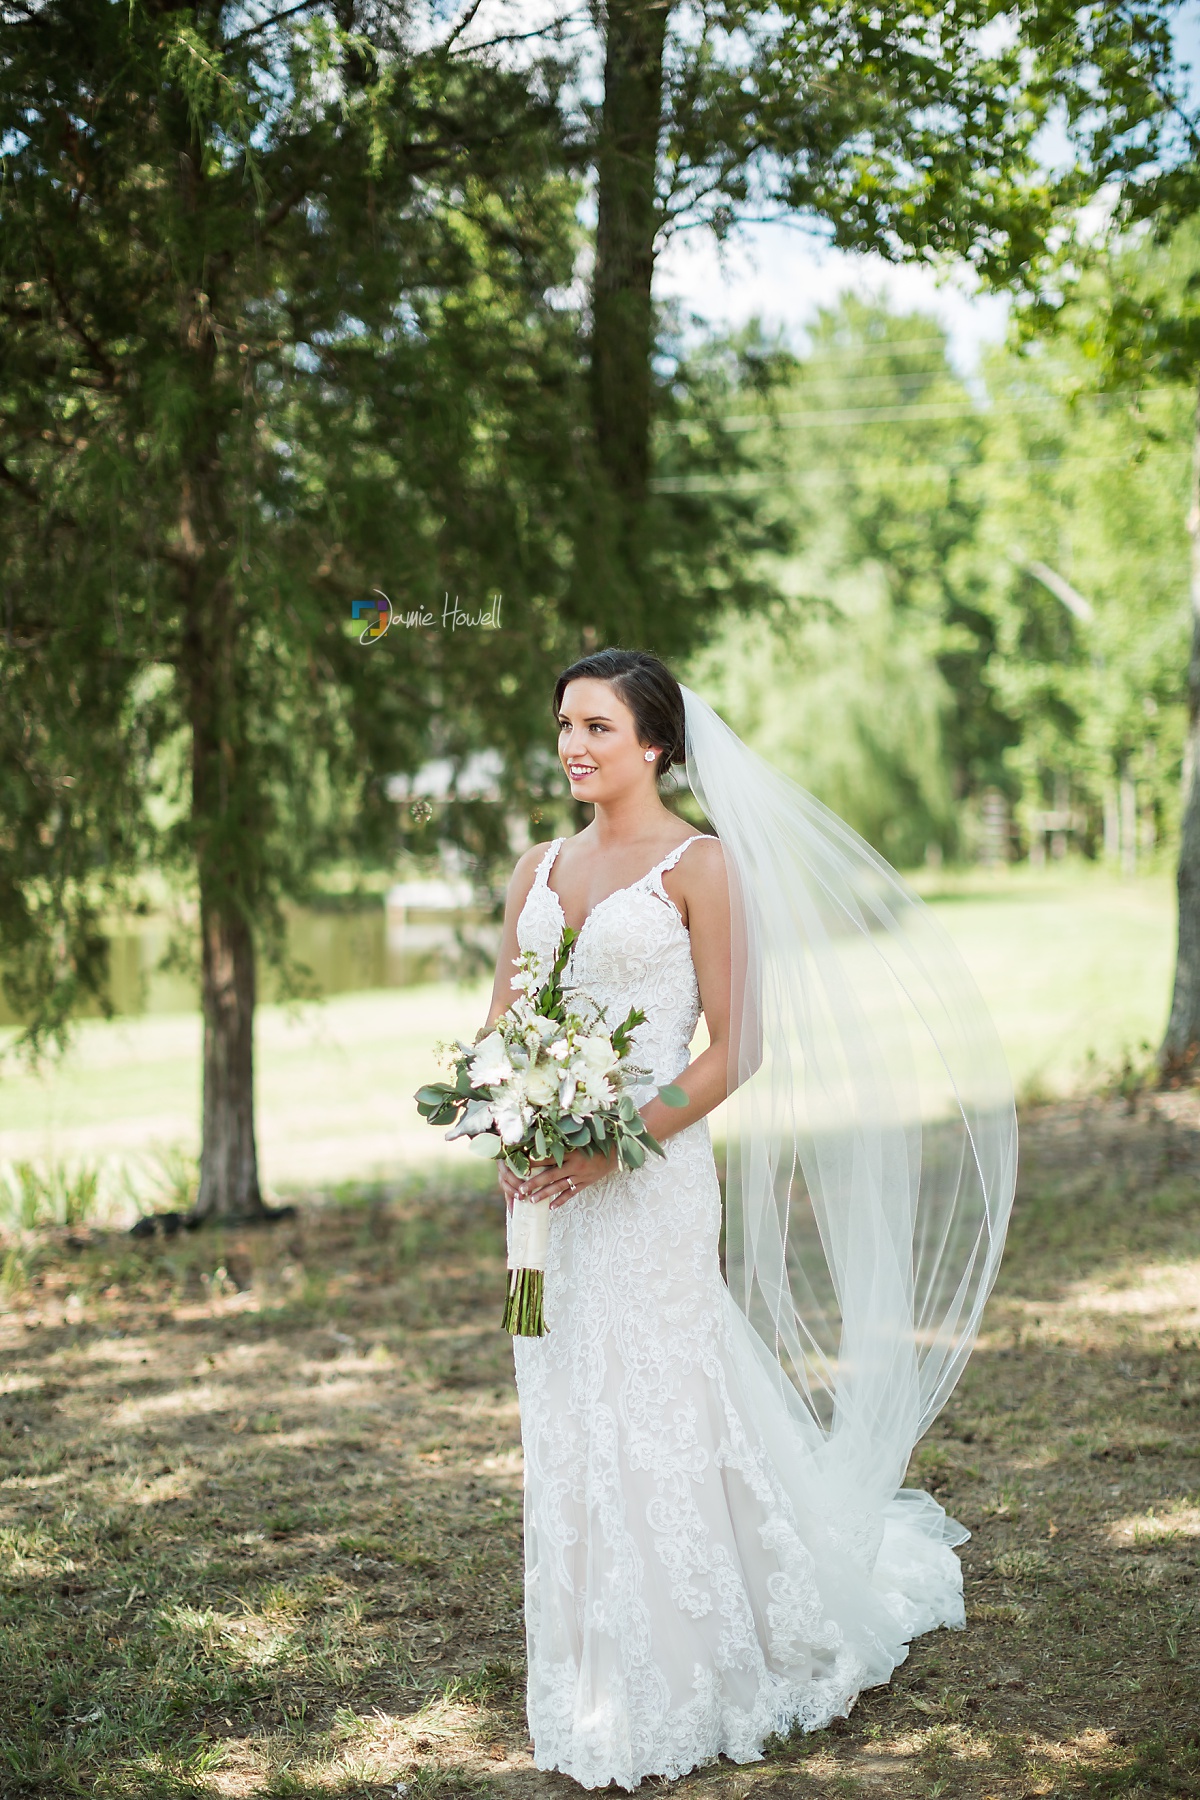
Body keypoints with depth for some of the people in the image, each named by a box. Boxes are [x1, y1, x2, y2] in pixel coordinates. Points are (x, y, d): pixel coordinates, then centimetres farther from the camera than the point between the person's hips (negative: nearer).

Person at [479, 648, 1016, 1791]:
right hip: (546, 1180, 6)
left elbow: (737, 1048, -10)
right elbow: (498, 1028, 13)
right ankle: (593, 1690, 24)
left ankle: (671, 1695, 15)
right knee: (565, 1426, 10)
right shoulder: (538, 869, 12)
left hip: (647, 1175, -6)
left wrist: (615, 1149, -18)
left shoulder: (701, 864, -6)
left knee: (655, 1421, -1)